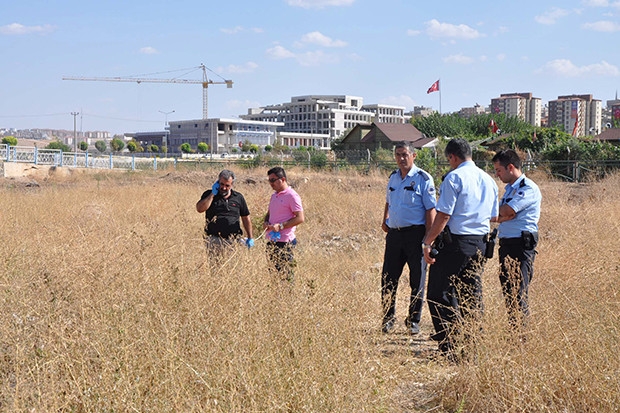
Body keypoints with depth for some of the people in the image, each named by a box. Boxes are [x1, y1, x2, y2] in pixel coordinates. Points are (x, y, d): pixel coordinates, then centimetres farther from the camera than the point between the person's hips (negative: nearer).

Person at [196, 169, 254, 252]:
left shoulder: (238, 197, 13)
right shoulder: (209, 194, 9)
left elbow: (246, 218, 17)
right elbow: (199, 209, -8)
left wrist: (250, 238, 13)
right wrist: (213, 194, -6)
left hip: (234, 240, 1)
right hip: (214, 239, -1)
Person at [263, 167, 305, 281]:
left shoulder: (292, 196, -9)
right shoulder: (274, 196, 16)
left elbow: (300, 218, -15)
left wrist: (280, 226, -19)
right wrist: (266, 222, 5)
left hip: (284, 242, -8)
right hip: (271, 241, 8)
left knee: (285, 274, -7)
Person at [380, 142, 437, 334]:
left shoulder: (423, 179, -6)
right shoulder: (393, 177, 13)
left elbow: (431, 209, -9)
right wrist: (385, 220, 13)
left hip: (415, 233, -5)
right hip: (394, 233, 5)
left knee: (417, 280, 3)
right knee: (388, 278, 6)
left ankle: (413, 320, 15)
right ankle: (388, 318, 18)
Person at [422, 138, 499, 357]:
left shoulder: (454, 177, -10)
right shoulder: (489, 180, 12)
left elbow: (443, 215, -15)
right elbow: (493, 216, 18)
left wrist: (428, 241, -11)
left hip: (454, 242, -7)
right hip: (479, 244, 7)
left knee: (439, 294, 0)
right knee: (472, 296, 14)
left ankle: (450, 347, -5)